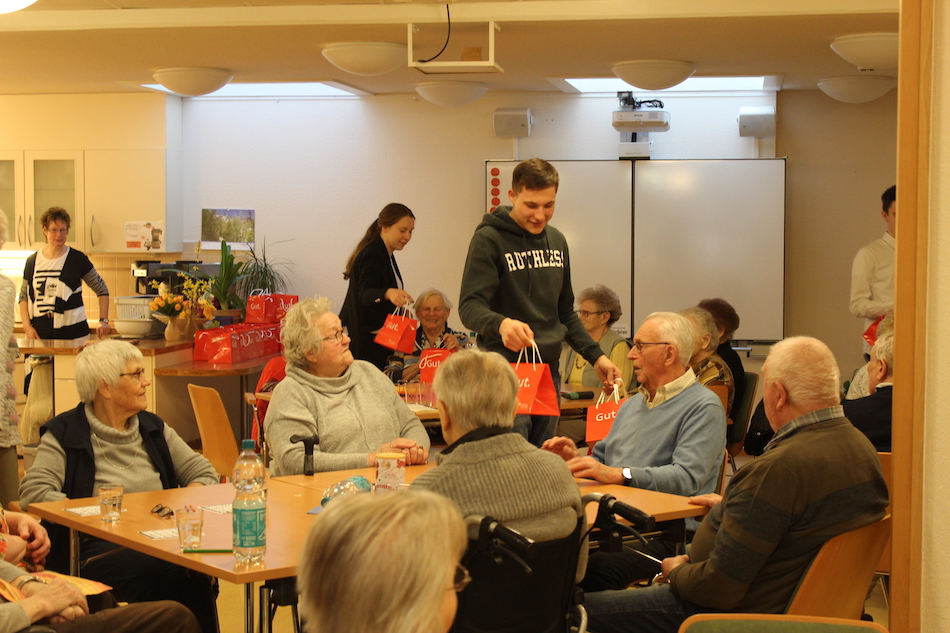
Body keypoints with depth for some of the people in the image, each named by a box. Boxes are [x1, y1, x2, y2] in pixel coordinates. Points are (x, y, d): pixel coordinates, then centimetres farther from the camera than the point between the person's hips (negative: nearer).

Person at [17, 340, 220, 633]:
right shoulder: (64, 435, 3)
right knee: (157, 570, -36)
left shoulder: (153, 428, 19)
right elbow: (34, 492, -11)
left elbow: (203, 473, 18)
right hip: (98, 546, -4)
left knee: (196, 570, -31)